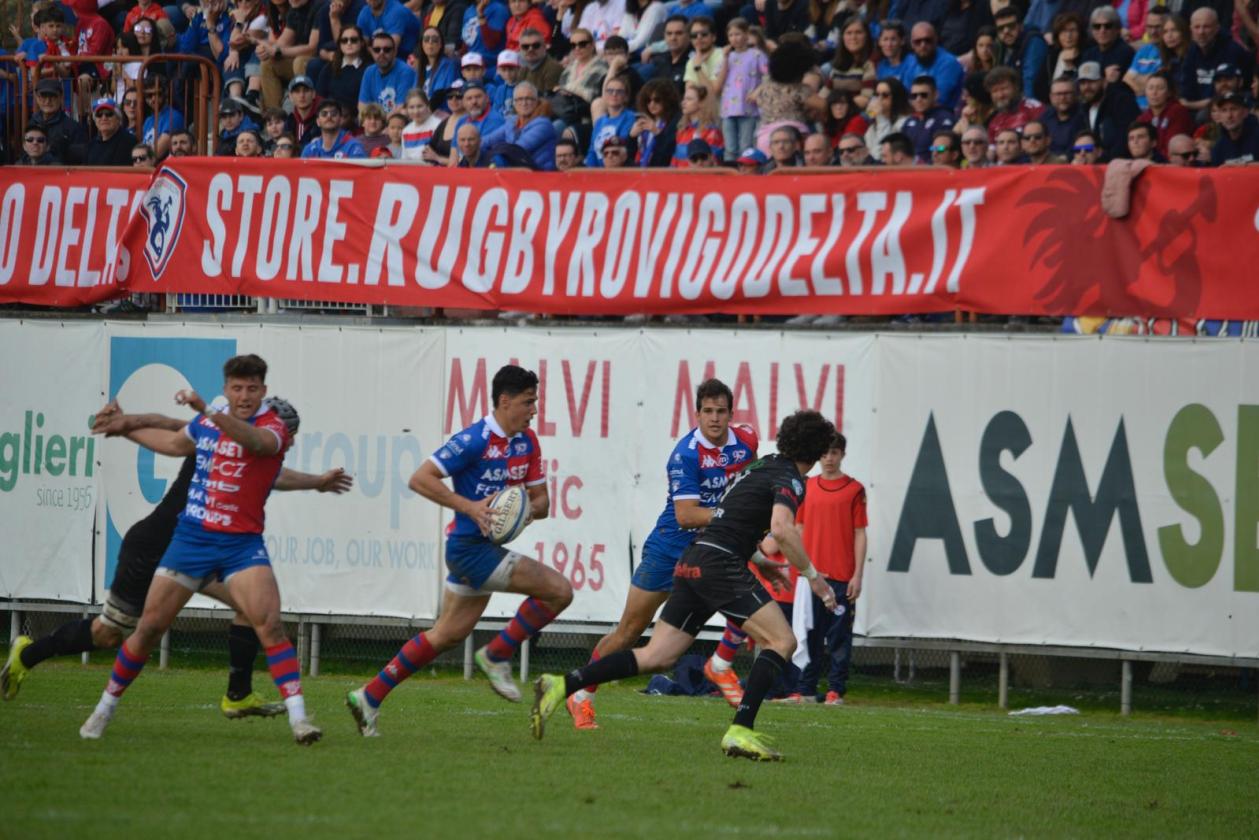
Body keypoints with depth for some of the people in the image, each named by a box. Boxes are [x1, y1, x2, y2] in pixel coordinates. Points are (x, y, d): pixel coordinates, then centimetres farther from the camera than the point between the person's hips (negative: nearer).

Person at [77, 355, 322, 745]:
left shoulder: (273, 425, -10)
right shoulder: (208, 420, 7)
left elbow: (255, 442, -36)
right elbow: (174, 443, 30)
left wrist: (208, 412, -49)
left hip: (241, 543, -4)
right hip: (191, 537, 4)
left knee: (270, 623, -22)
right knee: (149, 627, 6)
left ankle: (298, 716, -21)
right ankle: (105, 708, 21)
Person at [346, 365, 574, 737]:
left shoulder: (527, 442, 9)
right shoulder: (475, 440, -16)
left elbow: (540, 501, 13)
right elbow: (420, 479, -16)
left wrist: (529, 509, -11)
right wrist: (469, 506, -24)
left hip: (485, 548, 9)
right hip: (471, 547, -9)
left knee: (447, 634, 16)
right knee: (558, 590, -15)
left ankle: (370, 697, 22)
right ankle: (497, 656, 0)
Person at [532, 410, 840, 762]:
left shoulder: (761, 466, 23)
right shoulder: (790, 479, -5)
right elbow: (782, 529, -24)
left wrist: (760, 563, 39)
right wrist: (813, 576, -15)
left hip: (692, 561, 9)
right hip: (720, 563, -9)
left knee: (656, 657, 5)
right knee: (782, 641, -9)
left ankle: (561, 686, -3)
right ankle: (740, 731, -21)